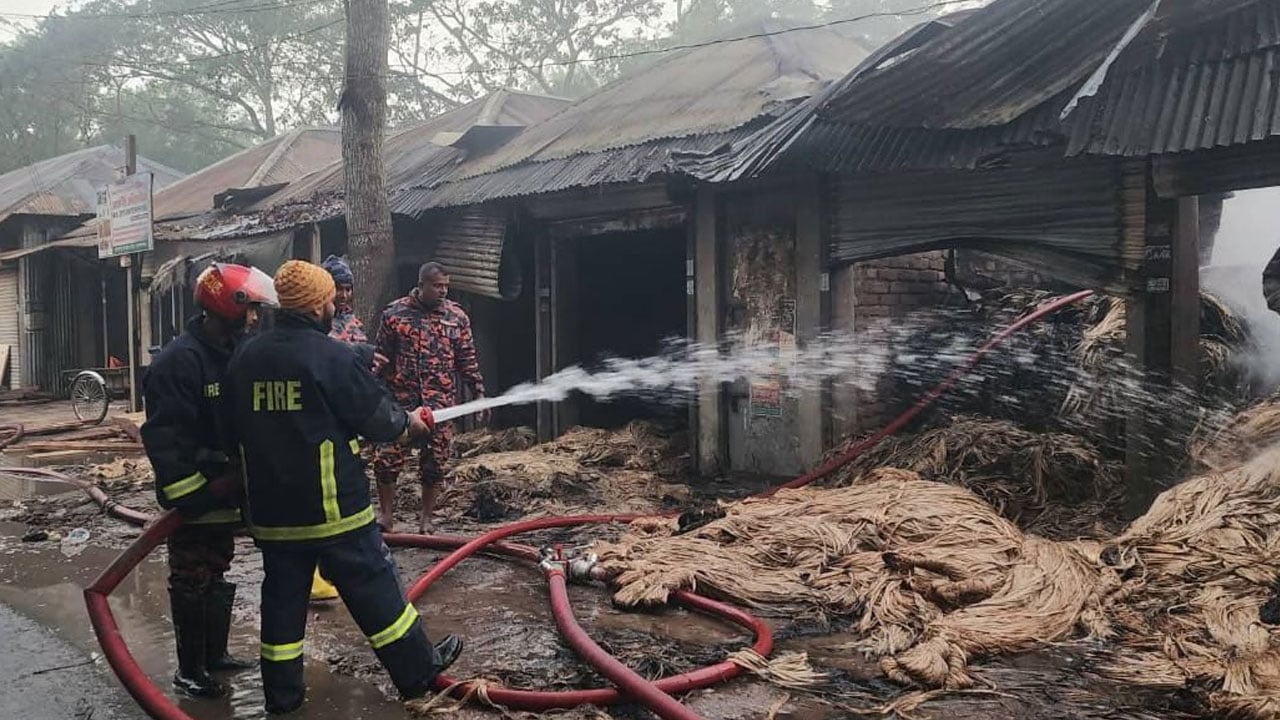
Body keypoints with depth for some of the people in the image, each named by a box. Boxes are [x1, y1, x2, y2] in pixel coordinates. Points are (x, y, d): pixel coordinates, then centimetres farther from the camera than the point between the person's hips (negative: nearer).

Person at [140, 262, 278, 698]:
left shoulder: (230, 354, 9)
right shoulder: (179, 360, -21)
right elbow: (164, 437, -24)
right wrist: (187, 495, -23)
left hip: (224, 491, 9)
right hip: (194, 498, -9)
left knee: (218, 576, 19)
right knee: (192, 584, 2)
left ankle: (215, 655, 34)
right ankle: (189, 672, 16)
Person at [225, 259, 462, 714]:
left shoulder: (244, 358, 3)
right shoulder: (329, 355, -16)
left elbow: (236, 429, 15)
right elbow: (378, 415, -10)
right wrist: (407, 422, 10)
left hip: (271, 511, 6)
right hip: (332, 507, -5)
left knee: (283, 599, 15)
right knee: (374, 590, 6)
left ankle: (282, 695, 24)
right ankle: (418, 671, 19)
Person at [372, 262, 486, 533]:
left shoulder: (457, 317, 5)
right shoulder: (395, 313, 1)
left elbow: (468, 361, 7)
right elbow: (380, 356, 6)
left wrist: (479, 394, 3)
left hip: (440, 404, 1)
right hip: (400, 401, -1)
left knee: (435, 462, 5)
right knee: (387, 457, -2)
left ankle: (426, 518, 19)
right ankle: (386, 514, 16)